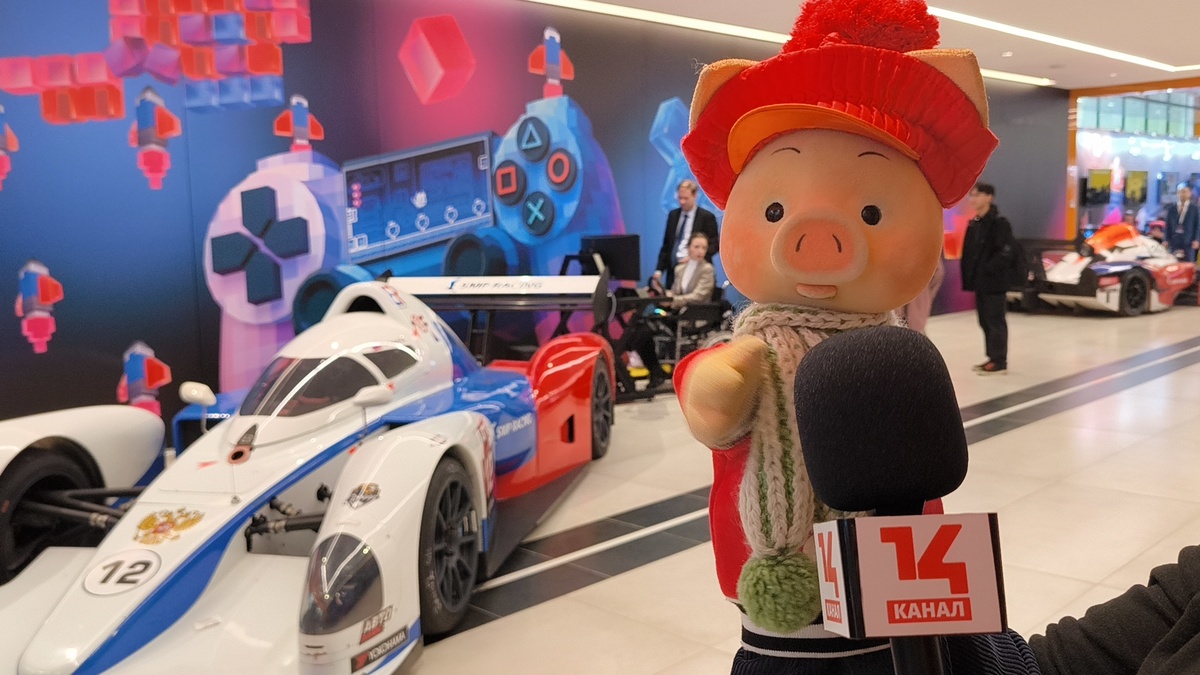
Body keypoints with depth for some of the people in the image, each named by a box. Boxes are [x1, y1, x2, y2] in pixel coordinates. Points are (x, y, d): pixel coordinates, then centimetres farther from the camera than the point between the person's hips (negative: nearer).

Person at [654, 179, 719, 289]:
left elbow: (714, 245, -3)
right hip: (672, 270, 5)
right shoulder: (673, 215, 15)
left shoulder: (707, 217, 0)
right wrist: (659, 270, 6)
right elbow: (666, 245, 16)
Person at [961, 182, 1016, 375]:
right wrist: (969, 275, 5)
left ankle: (999, 362, 3)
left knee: (995, 320, -3)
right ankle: (993, 358, 22)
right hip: (979, 281, 8)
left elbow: (1006, 251, -20)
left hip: (993, 281, -8)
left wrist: (988, 269, -19)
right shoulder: (974, 223, 12)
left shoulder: (999, 222, -13)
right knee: (985, 321, 13)